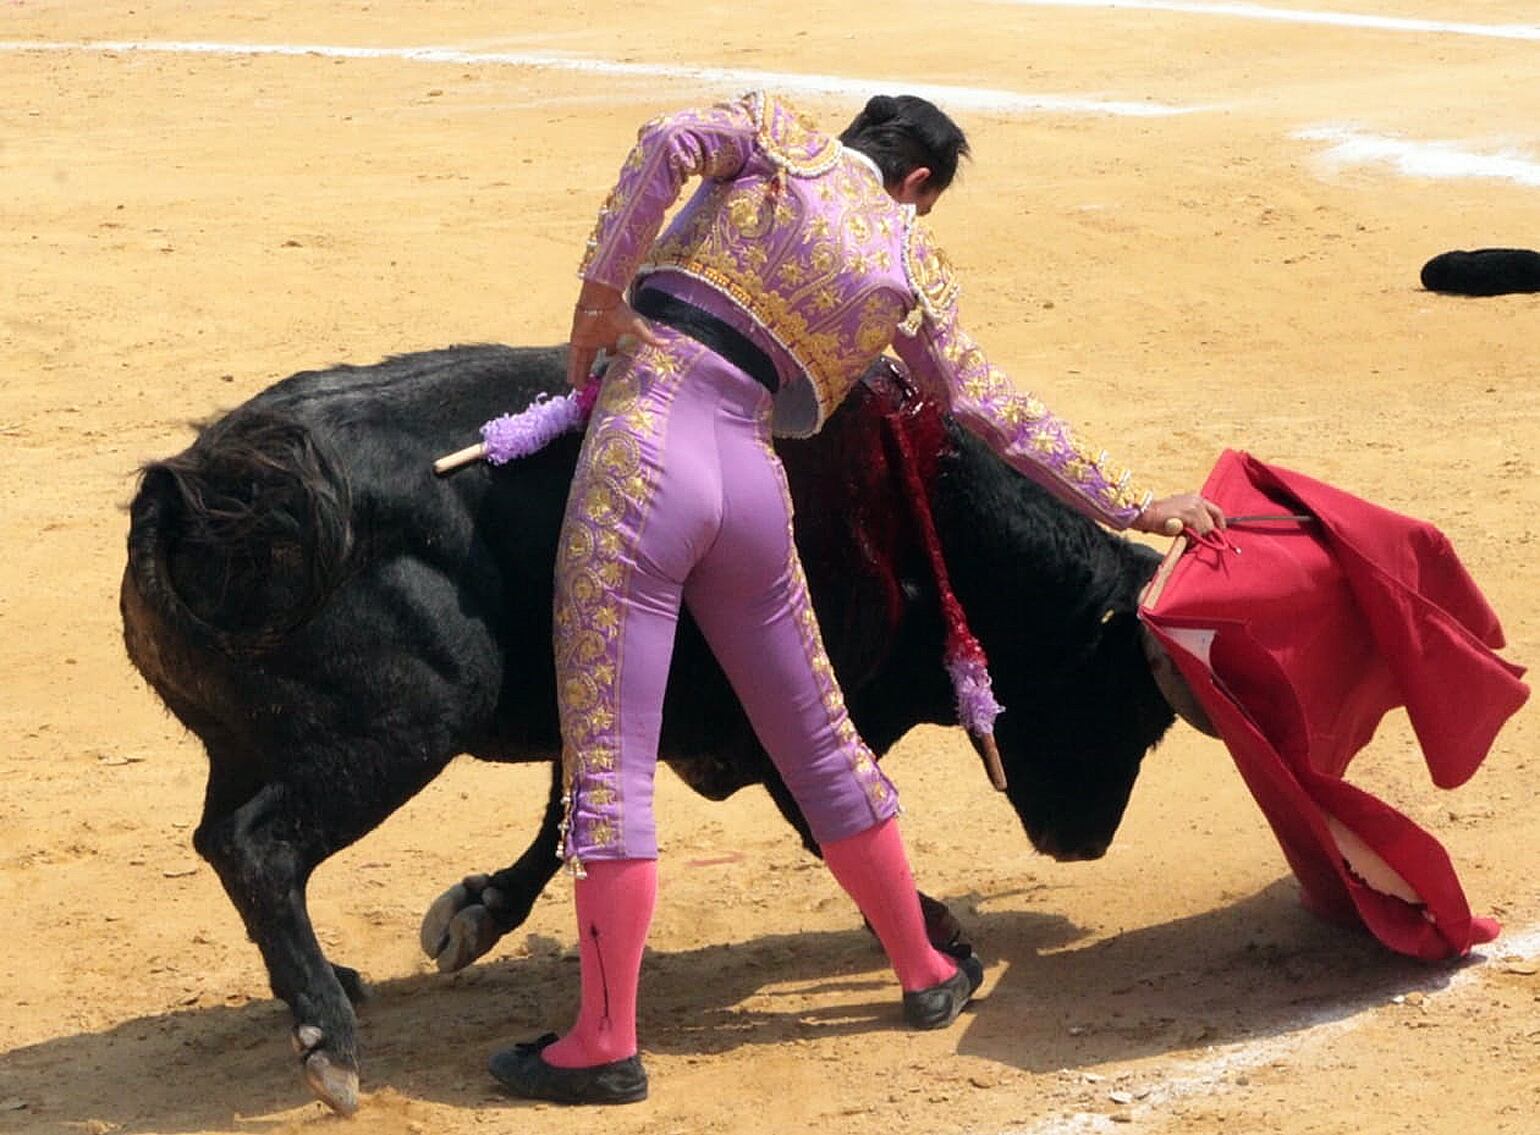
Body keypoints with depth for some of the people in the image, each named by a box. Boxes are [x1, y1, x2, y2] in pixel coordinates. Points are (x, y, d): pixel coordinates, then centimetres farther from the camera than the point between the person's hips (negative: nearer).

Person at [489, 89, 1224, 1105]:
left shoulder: (779, 131, 10)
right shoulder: (911, 267, 15)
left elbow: (671, 141, -10)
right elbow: (999, 412, 20)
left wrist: (602, 288, -5)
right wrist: (1131, 506, 30)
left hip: (642, 450, -3)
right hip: (753, 485, 3)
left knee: (609, 765, -2)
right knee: (824, 746, 20)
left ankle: (605, 1045, -2)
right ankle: (927, 973, 34)